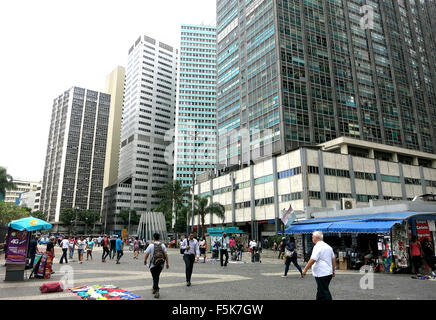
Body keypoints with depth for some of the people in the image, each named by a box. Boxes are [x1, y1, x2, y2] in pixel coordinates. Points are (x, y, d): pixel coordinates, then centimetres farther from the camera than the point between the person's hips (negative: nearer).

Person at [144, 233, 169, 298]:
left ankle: (157, 291, -7)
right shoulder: (162, 245, 0)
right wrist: (167, 263, 4)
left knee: (155, 278, 4)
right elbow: (166, 254, -2)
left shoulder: (151, 245, -7)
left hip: (153, 264, -3)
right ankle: (154, 289, 35)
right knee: (157, 276, 21)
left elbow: (147, 254, -5)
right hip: (161, 264, 3)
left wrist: (145, 261, 14)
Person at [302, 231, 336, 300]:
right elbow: (333, 259, 19)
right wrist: (333, 270, 25)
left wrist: (305, 269, -16)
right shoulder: (328, 246, 12)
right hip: (329, 272, 9)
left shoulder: (318, 247, -16)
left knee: (325, 292, -2)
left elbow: (312, 260, -23)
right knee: (320, 291, 19)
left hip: (321, 274, -9)